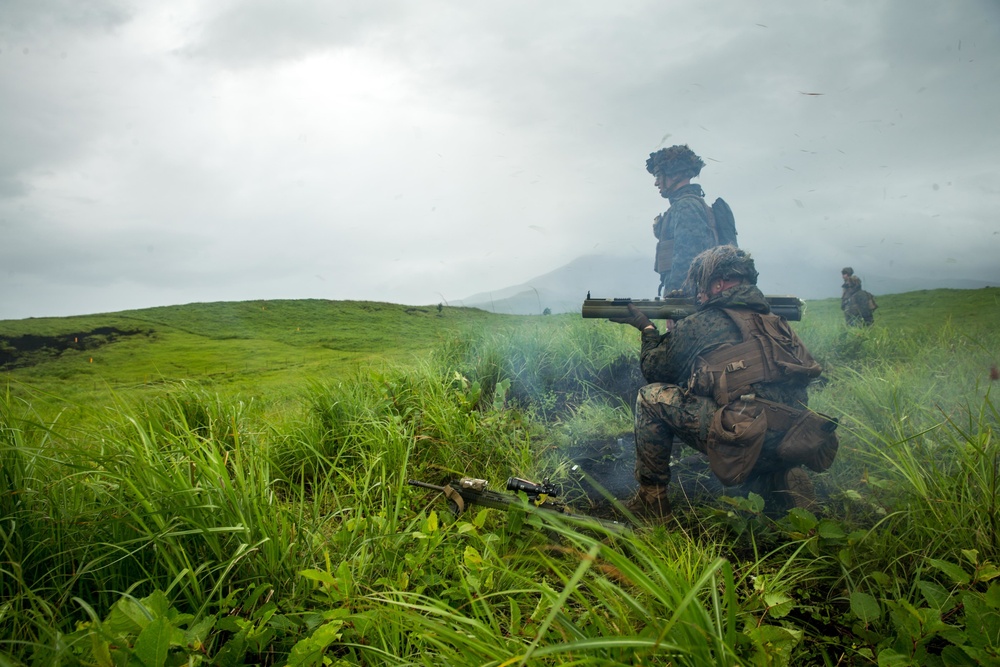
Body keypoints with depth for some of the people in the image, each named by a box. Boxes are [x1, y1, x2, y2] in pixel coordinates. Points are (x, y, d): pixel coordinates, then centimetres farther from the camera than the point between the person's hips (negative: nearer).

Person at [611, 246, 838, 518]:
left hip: (744, 442, -7)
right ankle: (783, 481, 14)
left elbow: (655, 371, 13)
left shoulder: (700, 324, 2)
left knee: (651, 396, 5)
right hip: (792, 444, 7)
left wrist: (647, 328, 30)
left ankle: (651, 500, 8)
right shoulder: (775, 322, 20)